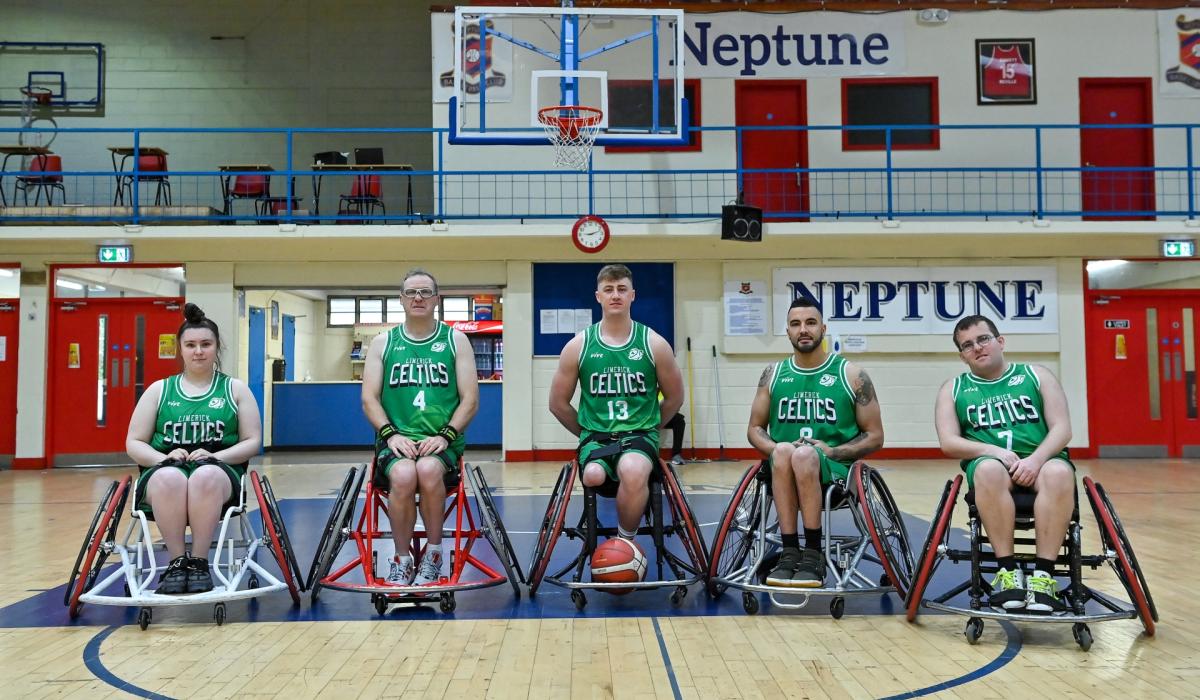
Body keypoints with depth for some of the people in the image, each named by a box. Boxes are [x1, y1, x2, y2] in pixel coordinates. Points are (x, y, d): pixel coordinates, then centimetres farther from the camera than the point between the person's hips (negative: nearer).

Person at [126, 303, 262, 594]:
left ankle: (199, 561, -31)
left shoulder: (235, 389, 13)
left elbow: (252, 442, 7)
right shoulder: (159, 390, 15)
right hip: (163, 472, 1)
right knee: (170, 477, -38)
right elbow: (134, 443, 11)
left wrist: (216, 456, -12)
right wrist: (163, 458, -11)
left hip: (218, 475, -1)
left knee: (206, 475, -39)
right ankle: (177, 561, -29)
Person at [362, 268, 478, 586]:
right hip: (396, 439, 1)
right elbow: (369, 399, 7)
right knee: (403, 475, -33)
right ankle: (402, 560, -13)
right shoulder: (382, 343, 13)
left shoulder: (456, 340, 10)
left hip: (442, 441, 0)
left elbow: (470, 400, 4)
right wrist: (391, 434, -9)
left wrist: (445, 435, -11)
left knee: (428, 470, -34)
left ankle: (433, 554, -12)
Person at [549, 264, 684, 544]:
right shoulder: (578, 346, 2)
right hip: (596, 436, 1)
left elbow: (674, 398, 13)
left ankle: (625, 542, -11)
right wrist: (587, 432, 12)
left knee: (633, 472, -36)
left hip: (640, 436, -1)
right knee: (594, 475, -34)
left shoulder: (654, 344, 1)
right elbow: (558, 403, 11)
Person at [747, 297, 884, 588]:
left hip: (834, 471, -2)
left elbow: (874, 437, 5)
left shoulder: (852, 375, 4)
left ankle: (813, 554, -26)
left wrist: (832, 451, -12)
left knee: (804, 455, -36)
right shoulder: (773, 374, 11)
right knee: (784, 451, -34)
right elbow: (755, 429, 15)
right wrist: (777, 449, -8)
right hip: (783, 471, 2)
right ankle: (789, 553, -30)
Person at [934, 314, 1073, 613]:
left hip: (1040, 462, 1)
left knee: (1059, 472, -36)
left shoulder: (1037, 376, 14)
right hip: (989, 463, 0)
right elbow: (949, 443, 3)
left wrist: (1036, 459, -17)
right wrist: (993, 450, -15)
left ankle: (1044, 576, -33)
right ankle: (1008, 571, -29)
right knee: (989, 469, -37)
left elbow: (1062, 428, 3)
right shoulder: (953, 389, 15)